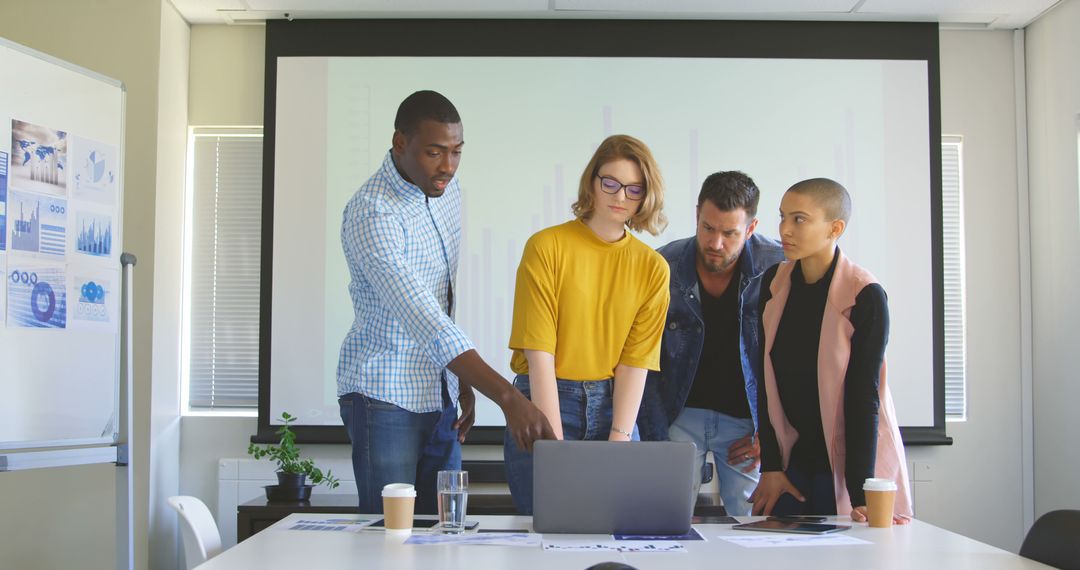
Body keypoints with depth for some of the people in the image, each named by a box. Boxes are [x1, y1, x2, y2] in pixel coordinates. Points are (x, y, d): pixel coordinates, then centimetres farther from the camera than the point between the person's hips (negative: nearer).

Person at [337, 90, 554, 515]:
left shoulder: (446, 191, 4)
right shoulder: (371, 214, -22)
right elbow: (424, 320, -33)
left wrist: (460, 381, 14)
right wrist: (507, 397, -40)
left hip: (439, 396, 7)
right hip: (384, 395, -7)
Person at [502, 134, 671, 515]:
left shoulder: (652, 267, 4)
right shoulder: (546, 247, -7)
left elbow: (635, 362, 0)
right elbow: (539, 355, -11)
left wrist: (618, 441, -12)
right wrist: (557, 448, -16)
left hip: (613, 406, 3)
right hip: (544, 399, -3)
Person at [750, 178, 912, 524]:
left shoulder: (865, 297, -14)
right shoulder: (774, 284, 0)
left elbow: (863, 395, -15)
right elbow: (767, 381, 1)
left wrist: (860, 494, -18)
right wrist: (770, 466, -2)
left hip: (853, 459, -4)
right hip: (795, 459, 4)